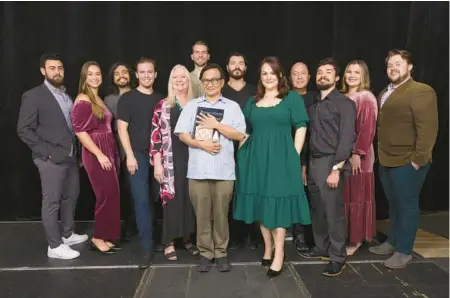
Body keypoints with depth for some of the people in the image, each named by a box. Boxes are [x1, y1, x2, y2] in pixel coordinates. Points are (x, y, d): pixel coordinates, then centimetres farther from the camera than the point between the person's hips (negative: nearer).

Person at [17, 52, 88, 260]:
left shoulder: (66, 95, 10)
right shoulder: (33, 96, -8)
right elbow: (24, 130, -11)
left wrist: (75, 150, 7)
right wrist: (46, 151, -15)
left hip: (70, 156, 7)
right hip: (51, 159, -7)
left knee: (71, 196, 17)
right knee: (52, 202, 1)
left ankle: (67, 234, 34)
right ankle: (55, 246, 12)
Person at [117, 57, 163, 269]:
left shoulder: (160, 100, 11)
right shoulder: (127, 99, 1)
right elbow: (122, 128, -4)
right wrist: (130, 155, -12)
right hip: (138, 154, -3)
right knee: (142, 200, -5)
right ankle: (147, 248, 1)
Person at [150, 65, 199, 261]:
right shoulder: (163, 105, 1)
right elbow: (156, 135, -4)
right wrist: (157, 163, -10)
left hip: (192, 158, 3)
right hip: (172, 160, -3)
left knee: (190, 198, 7)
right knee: (172, 198, 0)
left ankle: (188, 238, 23)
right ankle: (169, 243, 14)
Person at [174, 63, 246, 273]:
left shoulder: (232, 106, 9)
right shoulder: (191, 105, 11)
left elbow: (240, 135, 0)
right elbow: (182, 135, 4)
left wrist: (217, 125, -7)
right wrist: (201, 144, -11)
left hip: (224, 170, -1)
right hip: (198, 169, 1)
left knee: (221, 214, 6)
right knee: (202, 214, 6)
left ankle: (221, 253, 20)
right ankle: (205, 253, 19)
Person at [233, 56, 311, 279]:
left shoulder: (292, 98, 1)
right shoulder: (252, 101, 13)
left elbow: (301, 128, -3)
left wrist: (295, 156, -9)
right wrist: (241, 154, 7)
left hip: (281, 157, -4)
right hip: (256, 158, 4)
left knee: (278, 202, -2)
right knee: (261, 202, 9)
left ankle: (279, 254, 7)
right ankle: (268, 247, 25)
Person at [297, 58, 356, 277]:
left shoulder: (344, 103, -3)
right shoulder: (313, 105, 16)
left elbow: (347, 138, -11)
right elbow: (309, 136, 13)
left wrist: (336, 169, -18)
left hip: (330, 162, -6)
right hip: (313, 161, 6)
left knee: (333, 211, -1)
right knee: (317, 209, 12)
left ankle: (338, 257, 11)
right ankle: (321, 248, 27)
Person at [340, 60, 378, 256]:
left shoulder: (367, 98, -8)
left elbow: (368, 129, -15)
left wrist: (358, 153, -20)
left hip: (357, 156, -6)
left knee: (357, 197, 3)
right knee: (344, 197, 12)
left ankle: (356, 239, 15)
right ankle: (345, 236, 24)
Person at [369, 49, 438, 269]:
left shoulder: (421, 91, -10)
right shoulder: (384, 93, 15)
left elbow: (428, 128, -16)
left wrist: (418, 159, -18)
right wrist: (381, 152, 11)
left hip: (407, 162, -7)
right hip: (386, 160, 7)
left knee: (407, 206, 4)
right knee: (393, 205, 18)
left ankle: (404, 251, 16)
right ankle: (392, 242, 32)